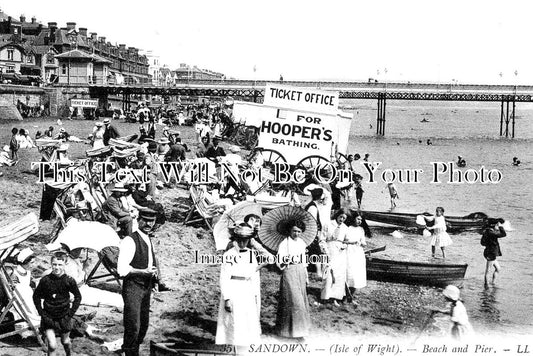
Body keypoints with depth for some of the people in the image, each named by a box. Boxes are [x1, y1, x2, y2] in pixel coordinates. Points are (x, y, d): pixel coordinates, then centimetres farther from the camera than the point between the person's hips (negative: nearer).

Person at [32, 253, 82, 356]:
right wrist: (41, 313, -4)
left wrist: (71, 313, -3)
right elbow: (36, 296, 1)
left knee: (65, 341, 20)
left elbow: (78, 297, 2)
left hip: (64, 317, 1)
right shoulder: (45, 280, -13)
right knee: (52, 346, -12)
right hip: (48, 317, -1)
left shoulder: (69, 281, -12)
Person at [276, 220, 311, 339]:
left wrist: (306, 276, 19)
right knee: (293, 300, -9)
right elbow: (278, 261, -13)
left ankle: (300, 326, 22)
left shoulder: (302, 243, 8)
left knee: (301, 299, 10)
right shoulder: (284, 243, -11)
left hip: (301, 272, 7)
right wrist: (283, 263, -34)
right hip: (289, 272, -6)